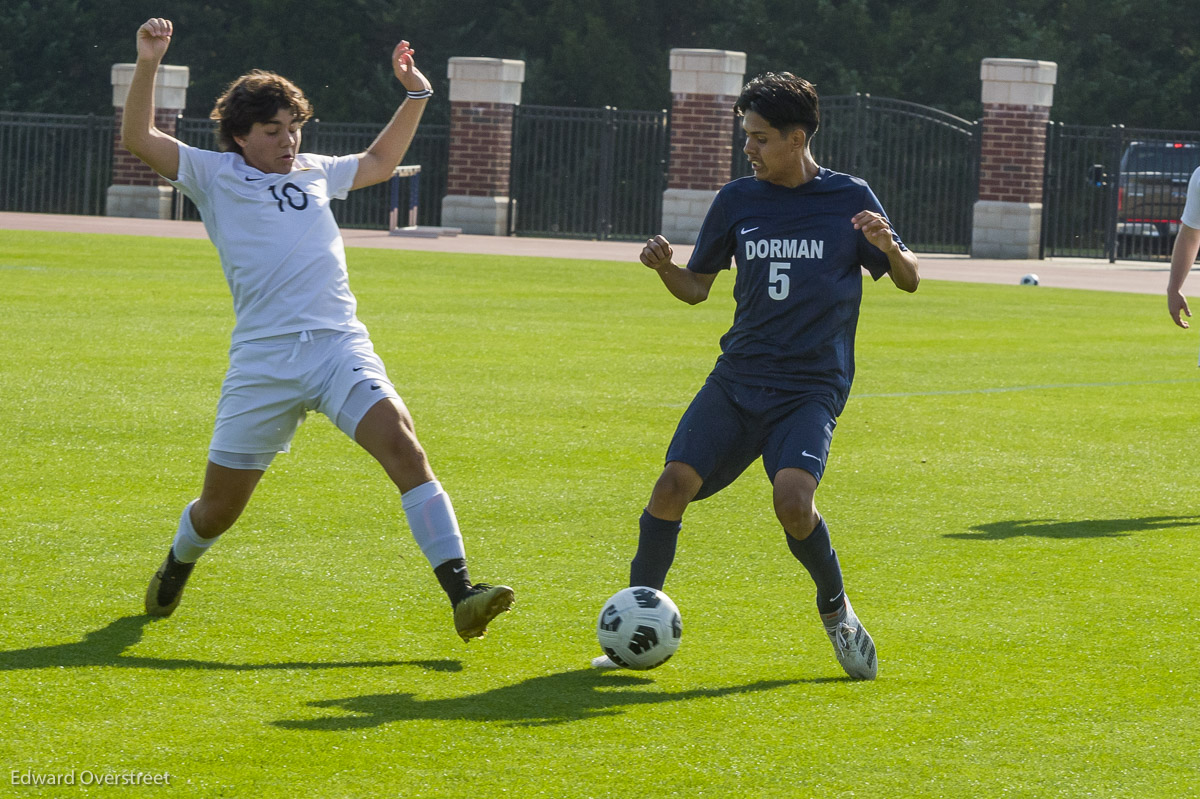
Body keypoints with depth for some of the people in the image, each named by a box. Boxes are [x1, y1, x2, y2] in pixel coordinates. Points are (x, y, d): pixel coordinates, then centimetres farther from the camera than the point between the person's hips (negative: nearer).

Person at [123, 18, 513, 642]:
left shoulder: (314, 171, 21)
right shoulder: (213, 175, 8)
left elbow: (378, 162, 40)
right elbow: (137, 138, -4)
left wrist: (415, 94, 32)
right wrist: (147, 64, -17)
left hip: (340, 344, 3)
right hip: (263, 357, -3)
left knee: (404, 449, -22)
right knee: (220, 508, 7)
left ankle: (461, 594, -29)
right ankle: (176, 569, 42)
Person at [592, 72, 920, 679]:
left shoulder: (849, 199, 2)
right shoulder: (737, 200, 8)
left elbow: (908, 281, 7)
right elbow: (696, 287, 16)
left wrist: (888, 246, -16)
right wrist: (664, 268, -7)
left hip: (812, 388, -3)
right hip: (737, 379, 3)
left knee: (792, 501, -25)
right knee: (674, 484, -15)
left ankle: (835, 607, 2)